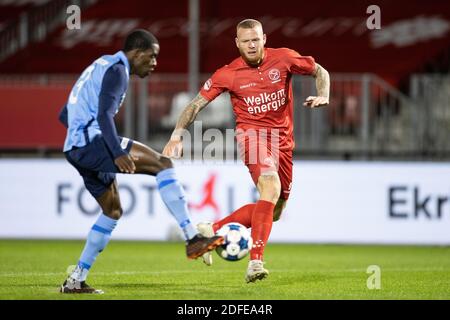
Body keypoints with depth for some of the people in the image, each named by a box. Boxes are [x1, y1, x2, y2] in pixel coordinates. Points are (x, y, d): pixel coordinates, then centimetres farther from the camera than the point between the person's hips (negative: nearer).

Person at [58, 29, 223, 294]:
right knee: (163, 163, -15)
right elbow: (104, 115, -22)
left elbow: (65, 115, 28)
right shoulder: (117, 69, -6)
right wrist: (118, 153, -32)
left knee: (113, 211, 17)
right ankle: (192, 239, -23)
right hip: (92, 140, -10)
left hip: (75, 150, 10)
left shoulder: (101, 67, 25)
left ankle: (75, 281, 15)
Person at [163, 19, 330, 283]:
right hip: (252, 135, -5)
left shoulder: (283, 58, -3)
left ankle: (212, 231, 24)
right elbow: (197, 104, 1)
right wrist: (176, 137, -9)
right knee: (271, 187, -31)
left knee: (273, 212, 10)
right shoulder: (228, 75, -6)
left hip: (283, 140, 5)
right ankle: (256, 262, -37)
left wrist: (323, 97, -10)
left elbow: (320, 72, 10)